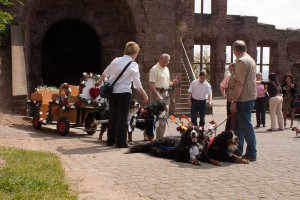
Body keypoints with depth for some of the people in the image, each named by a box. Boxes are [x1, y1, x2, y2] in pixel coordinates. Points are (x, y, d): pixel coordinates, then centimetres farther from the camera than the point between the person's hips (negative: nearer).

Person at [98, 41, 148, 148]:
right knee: (123, 118, 1)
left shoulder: (116, 60, 8)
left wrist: (99, 82, 38)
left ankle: (110, 140, 22)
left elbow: (105, 73, 20)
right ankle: (121, 142, 3)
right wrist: (144, 95, -1)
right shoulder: (133, 65, -8)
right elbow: (137, 83, -11)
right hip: (124, 92, -5)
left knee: (113, 116, 14)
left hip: (112, 92, 6)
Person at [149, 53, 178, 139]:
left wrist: (172, 83, 2)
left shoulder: (166, 69, 16)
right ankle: (147, 135, 0)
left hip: (165, 94, 8)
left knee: (164, 116, 9)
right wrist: (157, 95, -27)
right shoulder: (154, 69, -11)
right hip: (157, 93, -8)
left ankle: (160, 136, 16)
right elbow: (151, 84, -18)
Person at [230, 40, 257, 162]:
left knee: (245, 126, -4)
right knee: (238, 125, 15)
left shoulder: (241, 61, -14)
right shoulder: (250, 59, 17)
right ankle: (238, 151, 21)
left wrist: (234, 101, -19)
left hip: (243, 98, -10)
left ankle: (251, 154, 1)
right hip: (250, 97, 10)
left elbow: (239, 83, -20)